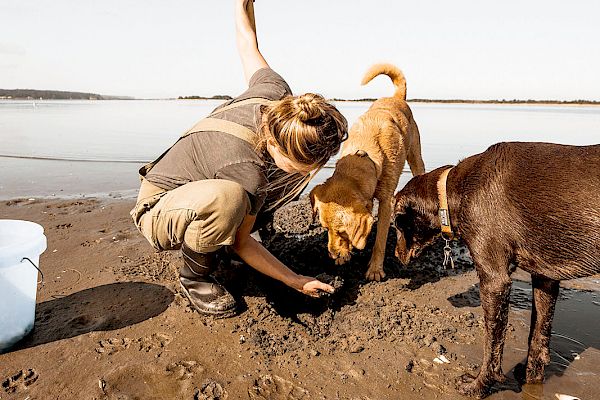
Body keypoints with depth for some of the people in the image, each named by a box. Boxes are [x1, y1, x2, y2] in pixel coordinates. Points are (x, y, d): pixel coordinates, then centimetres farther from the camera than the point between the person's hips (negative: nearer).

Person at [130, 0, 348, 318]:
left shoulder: (277, 94, -20)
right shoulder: (248, 174, -38)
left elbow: (248, 46, 0)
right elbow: (240, 244, -21)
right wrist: (295, 280, -17)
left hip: (199, 188, 8)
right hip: (158, 208, -7)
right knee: (228, 198, -43)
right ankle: (194, 276, -13)